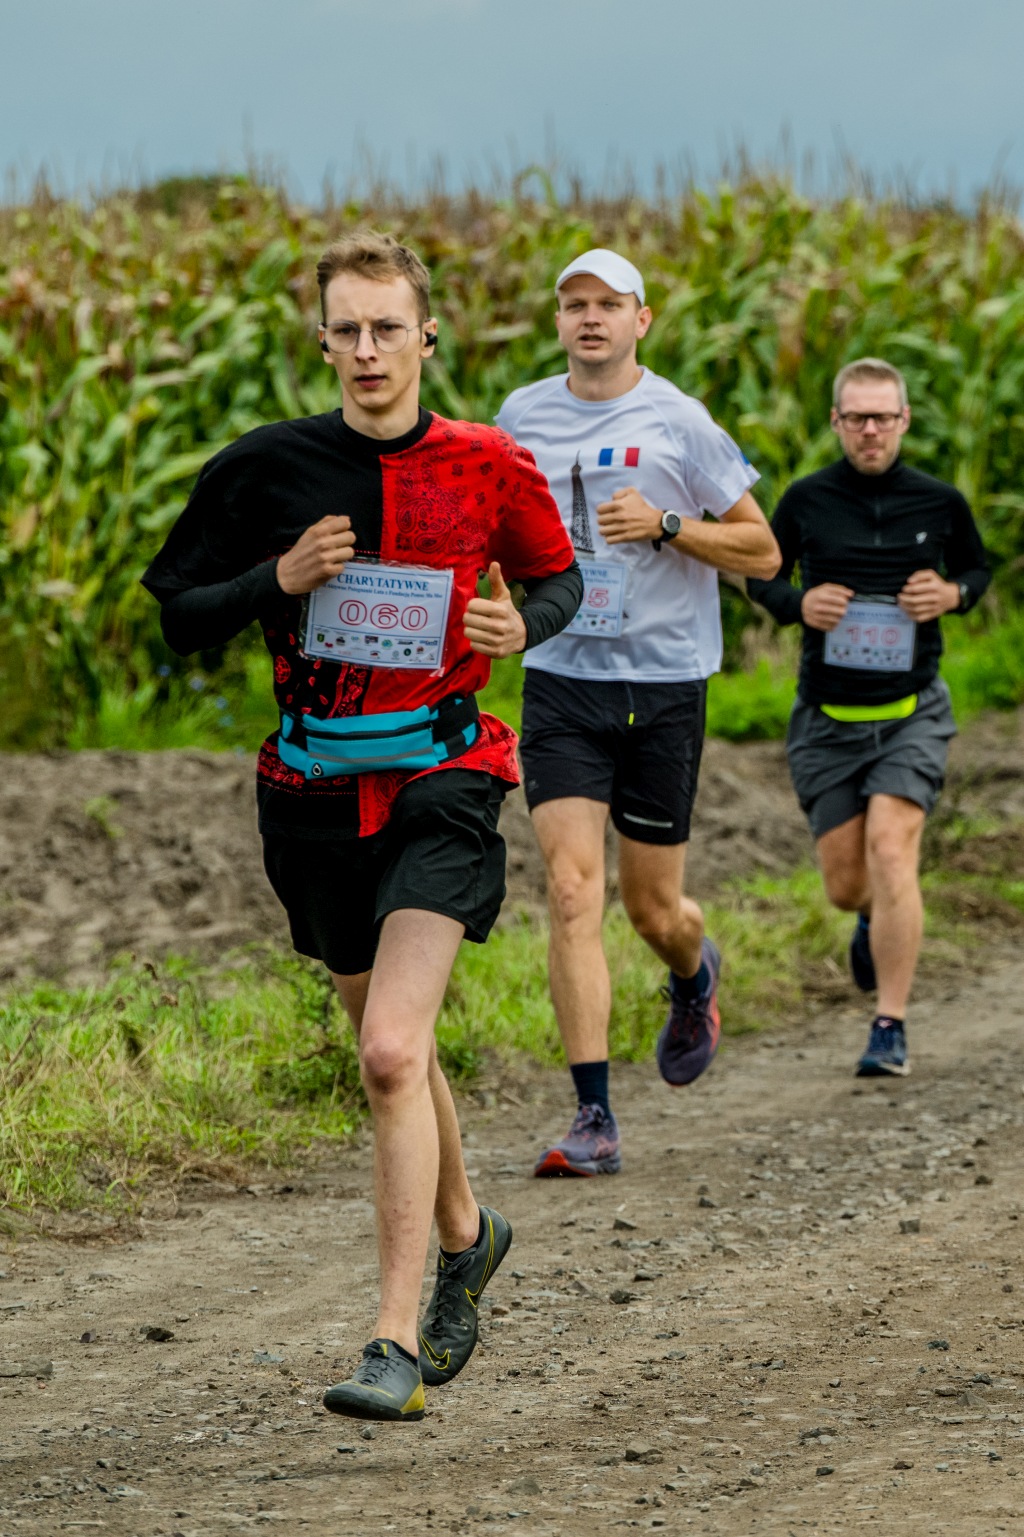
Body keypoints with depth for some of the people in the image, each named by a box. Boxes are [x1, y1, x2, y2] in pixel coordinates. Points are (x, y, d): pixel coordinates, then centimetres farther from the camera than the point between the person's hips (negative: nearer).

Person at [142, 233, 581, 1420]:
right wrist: (280, 579, -14)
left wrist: (522, 624, -8)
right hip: (315, 787, 3)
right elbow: (178, 618, 3)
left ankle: (398, 1345, -19)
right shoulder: (267, 467, -2)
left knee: (392, 1053, -18)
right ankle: (464, 1234, 46)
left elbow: (559, 577, 14)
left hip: (440, 779, -3)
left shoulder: (488, 466, -3)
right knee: (387, 1043, 18)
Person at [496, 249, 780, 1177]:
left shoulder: (678, 422, -4)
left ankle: (694, 975, 47)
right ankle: (594, 1119, -12)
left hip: (665, 684, -2)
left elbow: (761, 551, -2)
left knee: (653, 908, 8)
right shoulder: (523, 415, 6)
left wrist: (665, 524, -17)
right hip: (561, 683, 2)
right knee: (572, 892, -13)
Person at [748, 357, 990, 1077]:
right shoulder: (806, 500, -2)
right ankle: (877, 918, 45)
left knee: (890, 847, -19)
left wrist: (953, 594, -6)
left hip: (912, 712, -1)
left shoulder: (940, 502, -1)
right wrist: (797, 604, -11)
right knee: (845, 883, 5)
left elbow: (977, 567, 17)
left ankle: (891, 1027, -13)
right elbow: (761, 575, 11)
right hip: (827, 715, 1)